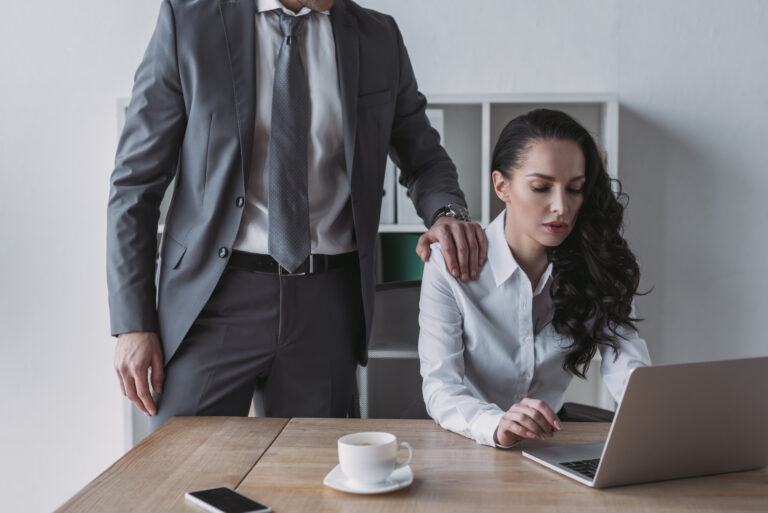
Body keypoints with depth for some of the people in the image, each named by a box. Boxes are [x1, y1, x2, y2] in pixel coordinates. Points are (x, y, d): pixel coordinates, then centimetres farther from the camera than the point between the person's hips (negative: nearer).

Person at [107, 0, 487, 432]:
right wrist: (133, 322, -7)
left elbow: (424, 157, 17)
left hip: (329, 303, 2)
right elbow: (137, 179, -2)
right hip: (216, 296, -2)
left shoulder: (379, 38, 5)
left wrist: (447, 213, -7)